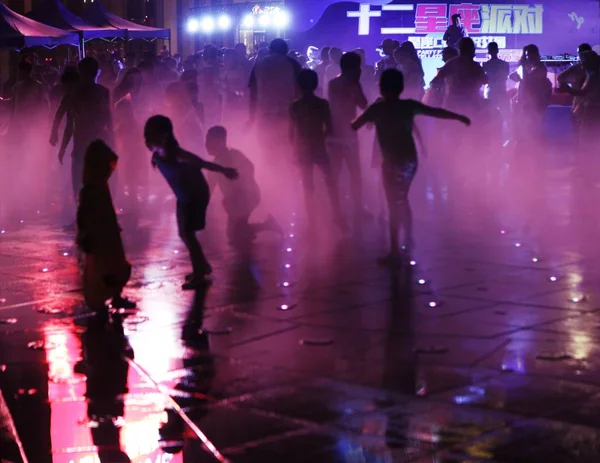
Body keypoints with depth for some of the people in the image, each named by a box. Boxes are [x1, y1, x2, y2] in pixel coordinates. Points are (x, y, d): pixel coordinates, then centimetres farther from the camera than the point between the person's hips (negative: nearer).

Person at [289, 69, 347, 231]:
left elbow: (292, 132, -1)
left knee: (308, 188, 8)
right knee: (331, 182, 14)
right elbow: (329, 128, -5)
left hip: (302, 151, 1)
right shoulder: (322, 103, -7)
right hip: (319, 149, -1)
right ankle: (338, 217, 10)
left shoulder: (294, 106, -4)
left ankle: (313, 223, 10)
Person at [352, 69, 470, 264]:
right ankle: (408, 239, 34)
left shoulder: (377, 109, -9)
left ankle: (395, 252, -4)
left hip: (393, 161, -5)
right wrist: (460, 117, 24)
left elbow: (354, 127, -5)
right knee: (402, 201, 24)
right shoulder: (409, 105, 3)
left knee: (394, 205, -2)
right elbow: (436, 112, 11)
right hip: (410, 159, 5)